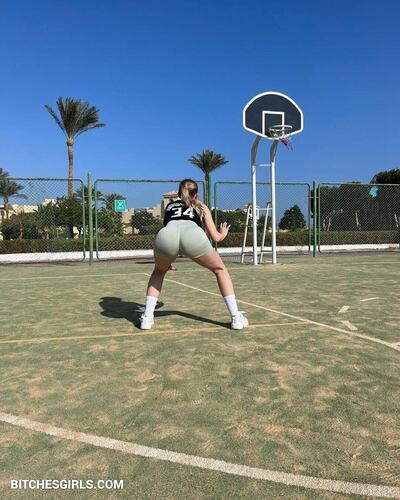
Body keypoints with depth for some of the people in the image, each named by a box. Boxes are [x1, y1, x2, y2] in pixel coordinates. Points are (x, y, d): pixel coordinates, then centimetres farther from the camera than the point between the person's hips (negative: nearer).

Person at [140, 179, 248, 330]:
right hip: (193, 235, -1)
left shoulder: (169, 205, 40)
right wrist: (223, 234, 56)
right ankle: (236, 317, 19)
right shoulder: (201, 207, 36)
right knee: (220, 270, 25)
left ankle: (147, 317, 24)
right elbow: (216, 237, 33)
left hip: (165, 235, 2)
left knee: (159, 272, 34)